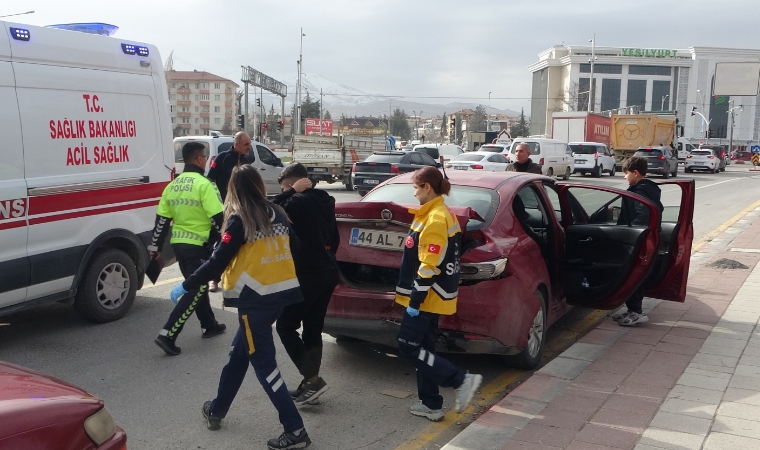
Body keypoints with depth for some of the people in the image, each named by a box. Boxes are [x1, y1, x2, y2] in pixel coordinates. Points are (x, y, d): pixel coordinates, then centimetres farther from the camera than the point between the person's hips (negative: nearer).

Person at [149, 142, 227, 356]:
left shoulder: (172, 186, 8)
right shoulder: (204, 184, -14)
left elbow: (162, 219, 10)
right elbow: (218, 218, -18)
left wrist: (155, 246, 17)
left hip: (178, 243, 8)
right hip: (198, 245, -8)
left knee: (197, 285, 22)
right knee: (195, 291, -3)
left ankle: (209, 325, 34)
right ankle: (168, 334, -9)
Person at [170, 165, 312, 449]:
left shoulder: (239, 221, -12)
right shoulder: (277, 214, 6)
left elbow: (218, 262, -14)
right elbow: (295, 249, 14)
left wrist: (186, 286, -4)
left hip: (255, 299, -7)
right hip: (281, 292, 7)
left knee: (263, 362, 0)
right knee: (239, 352, 22)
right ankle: (217, 409, 37)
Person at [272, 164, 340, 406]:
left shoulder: (300, 202, -16)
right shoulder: (323, 201, 13)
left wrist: (292, 192, -12)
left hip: (307, 275, -9)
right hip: (328, 272, 9)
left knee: (286, 326, 2)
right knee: (312, 330, 14)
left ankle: (313, 379, -3)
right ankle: (310, 383, 19)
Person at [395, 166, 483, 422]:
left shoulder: (435, 219, -19)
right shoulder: (444, 215, 12)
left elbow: (429, 266, -23)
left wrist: (415, 301, -20)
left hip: (427, 298, -10)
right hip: (434, 296, 10)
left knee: (409, 348, -5)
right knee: (423, 347, 14)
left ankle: (462, 380, -6)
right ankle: (431, 405, 20)